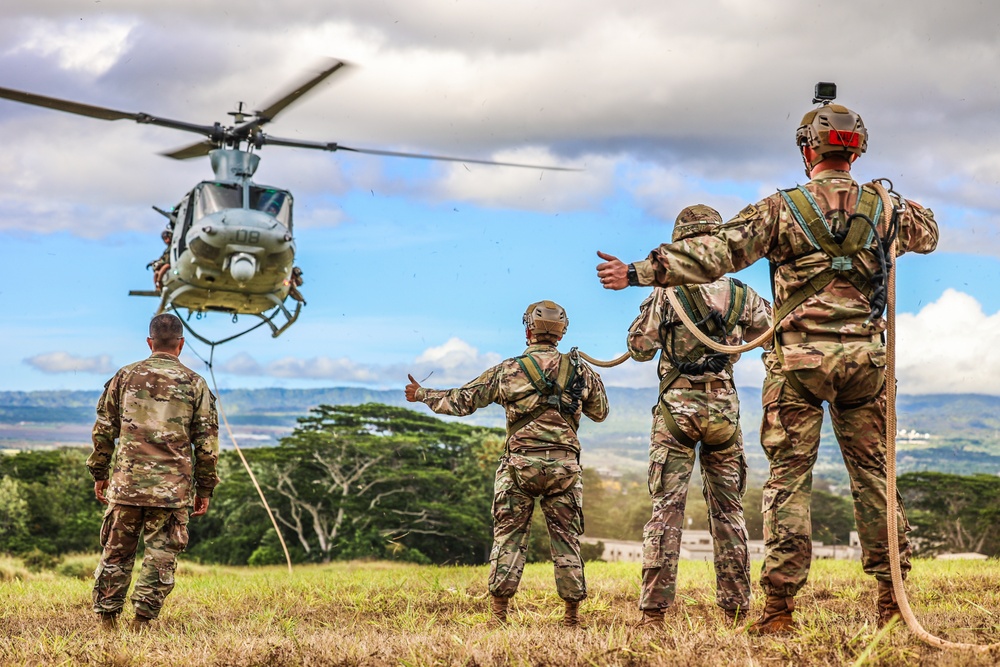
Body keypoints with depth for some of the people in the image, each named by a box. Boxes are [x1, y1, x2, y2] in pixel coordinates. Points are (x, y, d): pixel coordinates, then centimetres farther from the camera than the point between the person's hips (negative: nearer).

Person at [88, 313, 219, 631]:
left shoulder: (125, 377, 6)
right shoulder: (194, 384, 2)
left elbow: (103, 431, 9)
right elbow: (207, 442, 1)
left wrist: (100, 474, 18)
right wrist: (204, 489, 8)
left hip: (126, 483, 2)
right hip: (173, 487, -2)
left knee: (116, 553, 12)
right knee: (161, 556, 4)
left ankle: (107, 618, 14)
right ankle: (142, 621, 0)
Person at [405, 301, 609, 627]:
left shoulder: (507, 371, 2)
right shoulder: (579, 370, 5)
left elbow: (459, 402, 7)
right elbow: (600, 412, 20)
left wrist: (422, 394, 22)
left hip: (520, 463, -1)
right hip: (564, 464, 1)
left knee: (509, 537, 6)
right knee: (566, 539, 7)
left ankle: (498, 612, 2)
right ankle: (572, 615, 7)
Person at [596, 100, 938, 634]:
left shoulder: (781, 209, -5)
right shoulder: (884, 208, 5)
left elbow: (714, 253, -12)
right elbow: (928, 234, 26)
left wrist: (637, 272, -11)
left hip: (799, 360, -2)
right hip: (864, 358, 3)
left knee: (789, 478, 1)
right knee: (873, 473, 12)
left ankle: (780, 604, -2)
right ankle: (891, 594, 15)